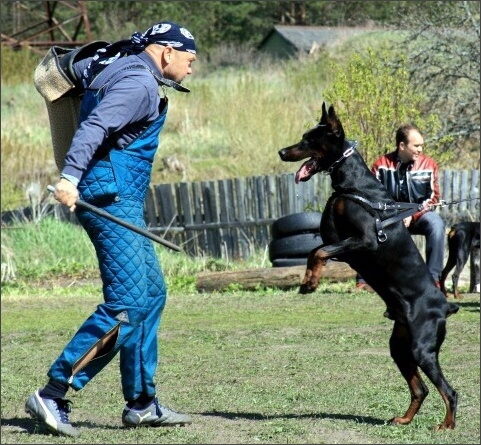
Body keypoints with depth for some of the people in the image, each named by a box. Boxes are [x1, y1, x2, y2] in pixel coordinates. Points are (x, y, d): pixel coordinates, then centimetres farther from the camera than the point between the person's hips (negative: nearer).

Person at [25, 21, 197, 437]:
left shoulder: (116, 65, 17)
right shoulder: (139, 83, -13)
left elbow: (76, 65, 35)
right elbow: (96, 126, -26)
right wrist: (70, 177, -36)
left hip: (121, 198, 11)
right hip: (110, 195, -11)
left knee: (152, 293, 15)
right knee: (128, 302, -16)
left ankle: (141, 403, 18)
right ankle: (53, 395, -18)